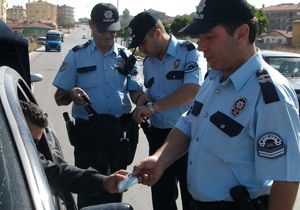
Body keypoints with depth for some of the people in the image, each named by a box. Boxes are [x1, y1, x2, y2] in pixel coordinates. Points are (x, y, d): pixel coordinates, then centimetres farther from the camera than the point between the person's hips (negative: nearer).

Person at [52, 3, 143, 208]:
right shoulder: (77, 55, -1)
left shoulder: (125, 56, 6)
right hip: (88, 131, -2)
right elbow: (59, 98, -1)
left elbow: (135, 91, 4)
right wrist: (71, 93, -24)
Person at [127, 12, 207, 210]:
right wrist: (144, 99, -3)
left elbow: (192, 90, -24)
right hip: (159, 135, 6)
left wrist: (152, 107, -25)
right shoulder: (148, 62, 12)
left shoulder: (189, 52, -10)